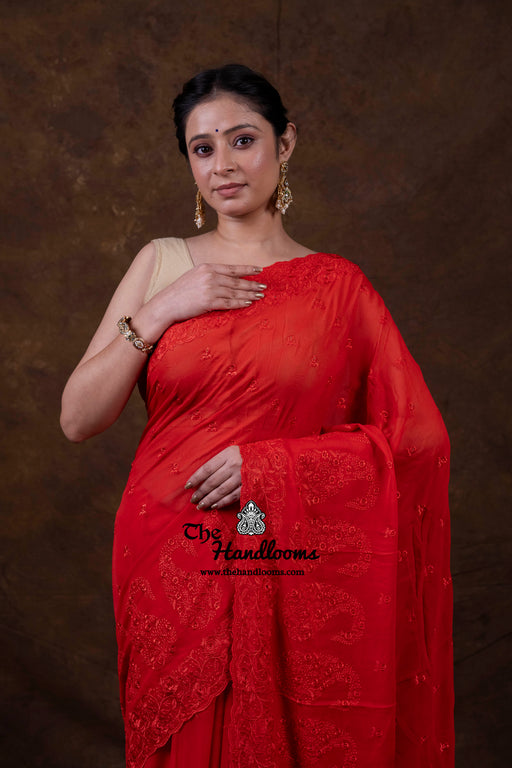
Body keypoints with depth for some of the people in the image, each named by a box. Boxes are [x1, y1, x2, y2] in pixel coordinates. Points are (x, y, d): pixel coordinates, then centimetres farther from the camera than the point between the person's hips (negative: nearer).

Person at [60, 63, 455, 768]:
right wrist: (160, 311, -13)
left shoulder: (335, 284, -1)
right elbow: (78, 419, -2)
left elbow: (420, 437, -5)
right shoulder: (162, 262, 2)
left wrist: (270, 463, -14)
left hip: (291, 582, -1)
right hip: (171, 571, 2)